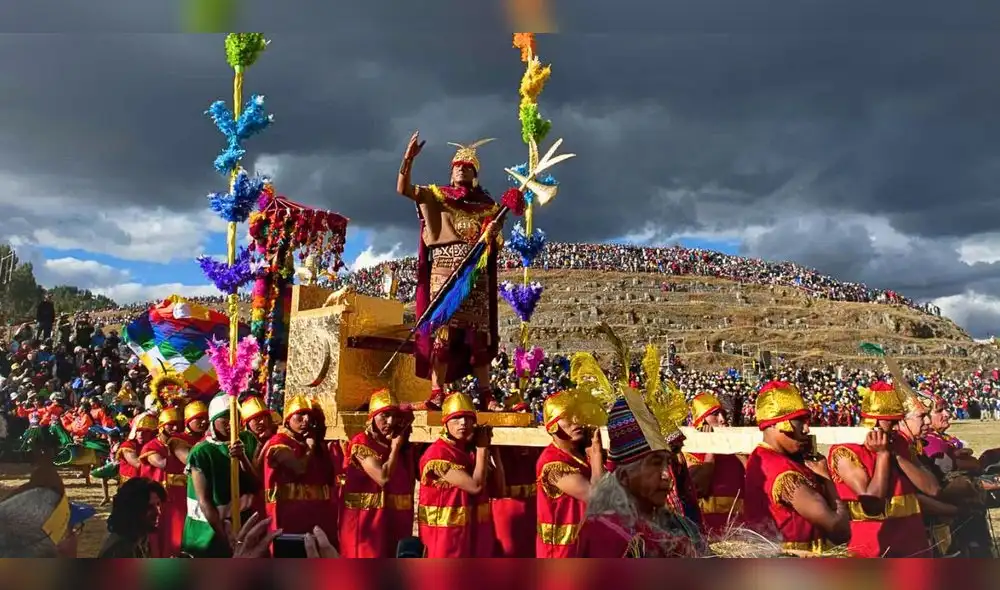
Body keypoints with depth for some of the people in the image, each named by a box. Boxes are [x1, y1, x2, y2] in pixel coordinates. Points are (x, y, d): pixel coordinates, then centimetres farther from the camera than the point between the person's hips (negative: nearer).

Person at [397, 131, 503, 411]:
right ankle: (437, 394, -9)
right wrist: (409, 159, -15)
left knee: (479, 333, 1)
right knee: (443, 331, -9)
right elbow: (403, 188, -1)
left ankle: (485, 395, 4)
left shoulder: (486, 203, 16)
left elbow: (496, 239, 15)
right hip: (444, 271, -2)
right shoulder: (437, 195, 11)